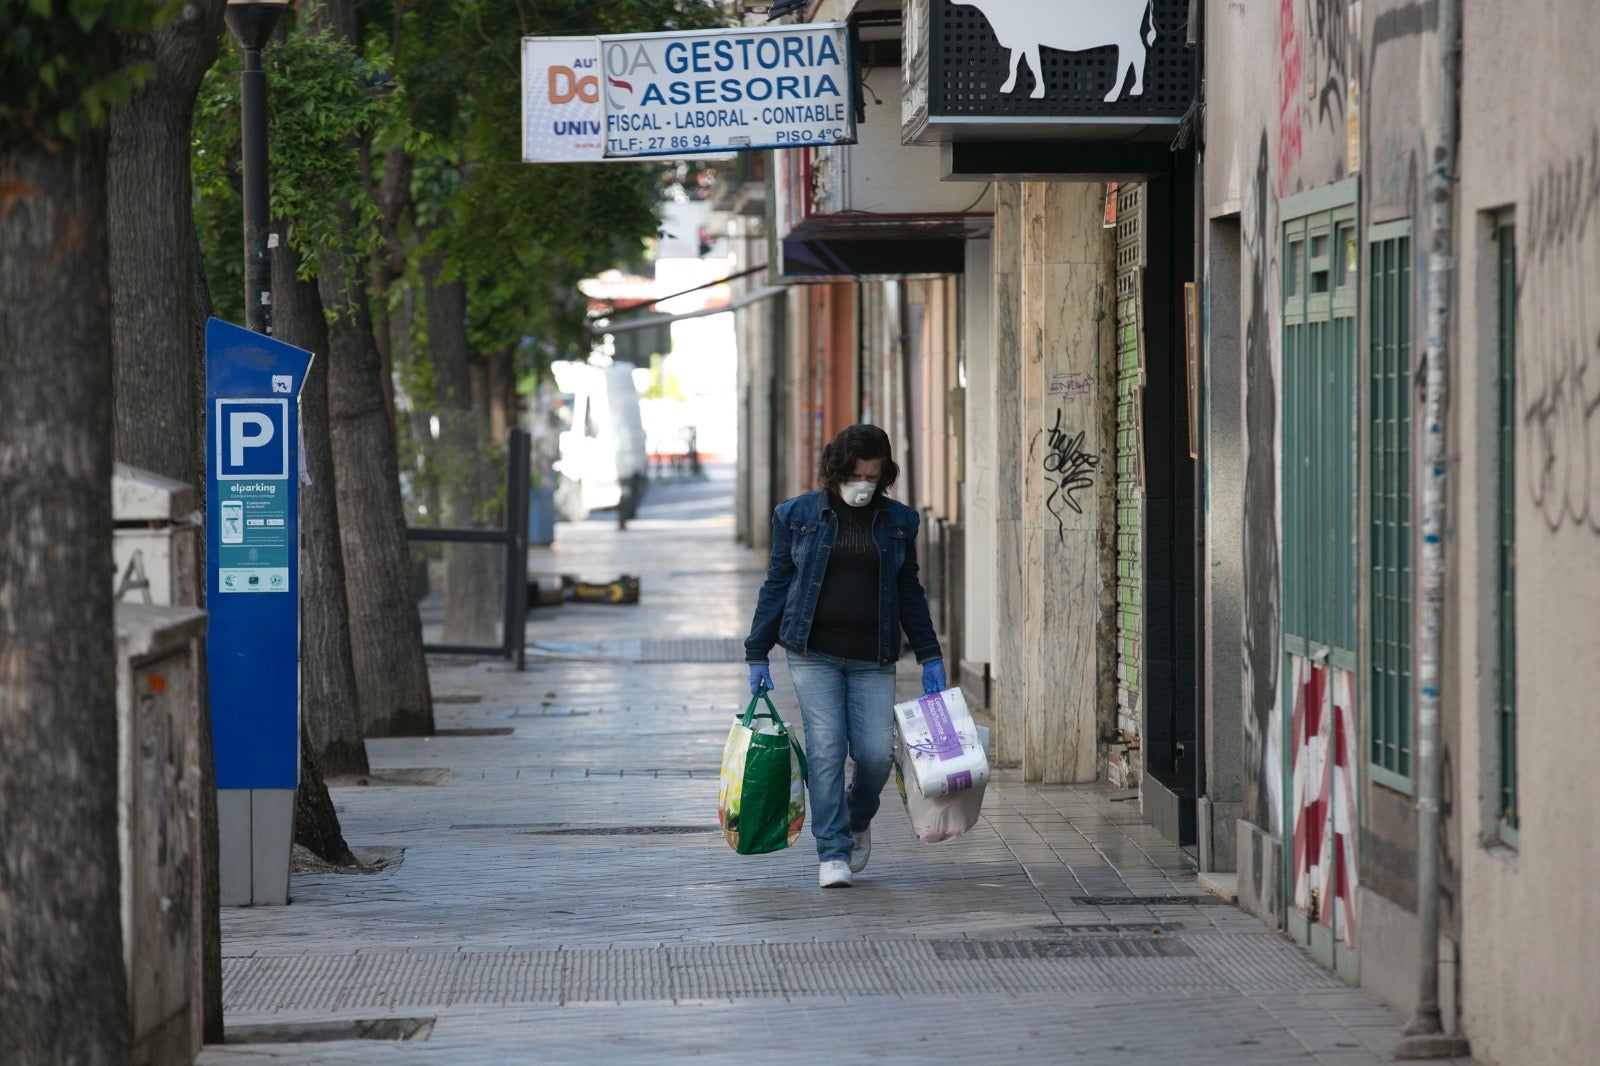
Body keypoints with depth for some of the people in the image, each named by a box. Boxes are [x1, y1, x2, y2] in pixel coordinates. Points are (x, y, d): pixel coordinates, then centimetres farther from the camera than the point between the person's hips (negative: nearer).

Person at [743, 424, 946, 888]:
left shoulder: (897, 521, 9)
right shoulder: (798, 515, 3)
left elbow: (909, 592, 16)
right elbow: (776, 584, 7)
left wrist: (930, 657, 12)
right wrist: (758, 655, 5)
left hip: (872, 659, 2)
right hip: (813, 654, -1)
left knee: (877, 752, -7)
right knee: (826, 749, -10)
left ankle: (857, 819, 25)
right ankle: (832, 854, -4)